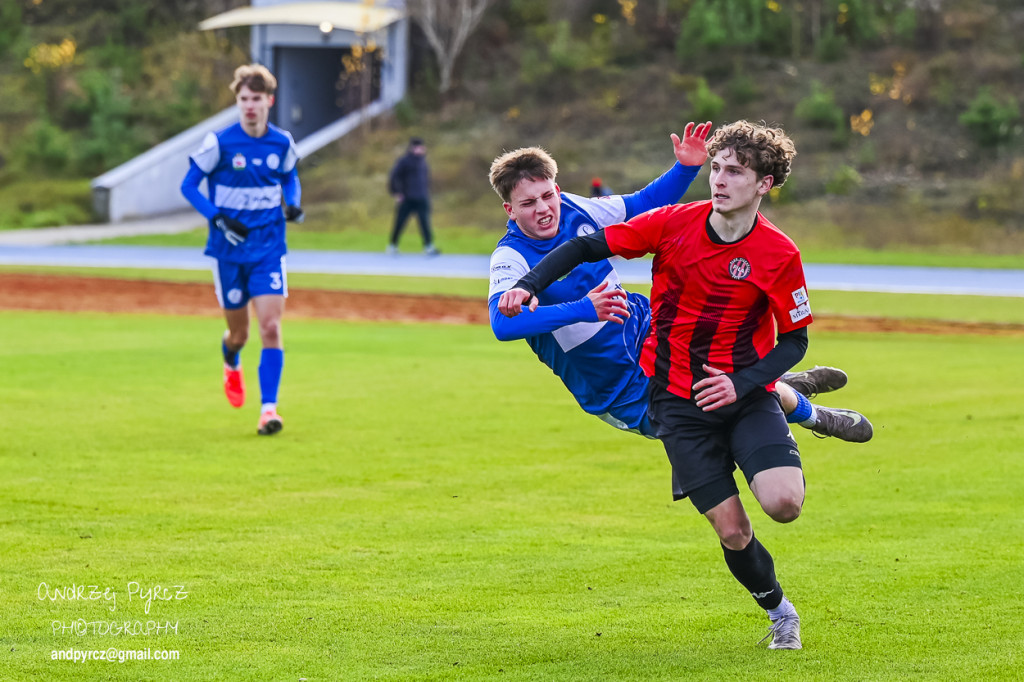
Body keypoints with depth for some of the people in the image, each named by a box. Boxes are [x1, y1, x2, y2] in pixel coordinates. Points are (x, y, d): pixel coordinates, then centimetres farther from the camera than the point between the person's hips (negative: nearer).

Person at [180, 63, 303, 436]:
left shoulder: (282, 143, 0)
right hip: (229, 251, -1)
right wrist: (218, 219, -16)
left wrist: (293, 204, -2)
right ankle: (231, 363, 48)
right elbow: (189, 185, -3)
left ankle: (269, 409, -12)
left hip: (269, 248, 1)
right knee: (239, 333, 10)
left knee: (271, 327, -14)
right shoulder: (219, 143, -10)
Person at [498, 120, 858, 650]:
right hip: (677, 401, 1)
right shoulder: (675, 223, -7)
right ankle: (779, 611, 23)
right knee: (733, 533, -5)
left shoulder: (779, 254, -10)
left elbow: (794, 340, -3)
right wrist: (529, 285, -11)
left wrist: (741, 383, -17)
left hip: (746, 395, -1)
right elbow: (587, 247, 1)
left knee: (783, 505, -24)